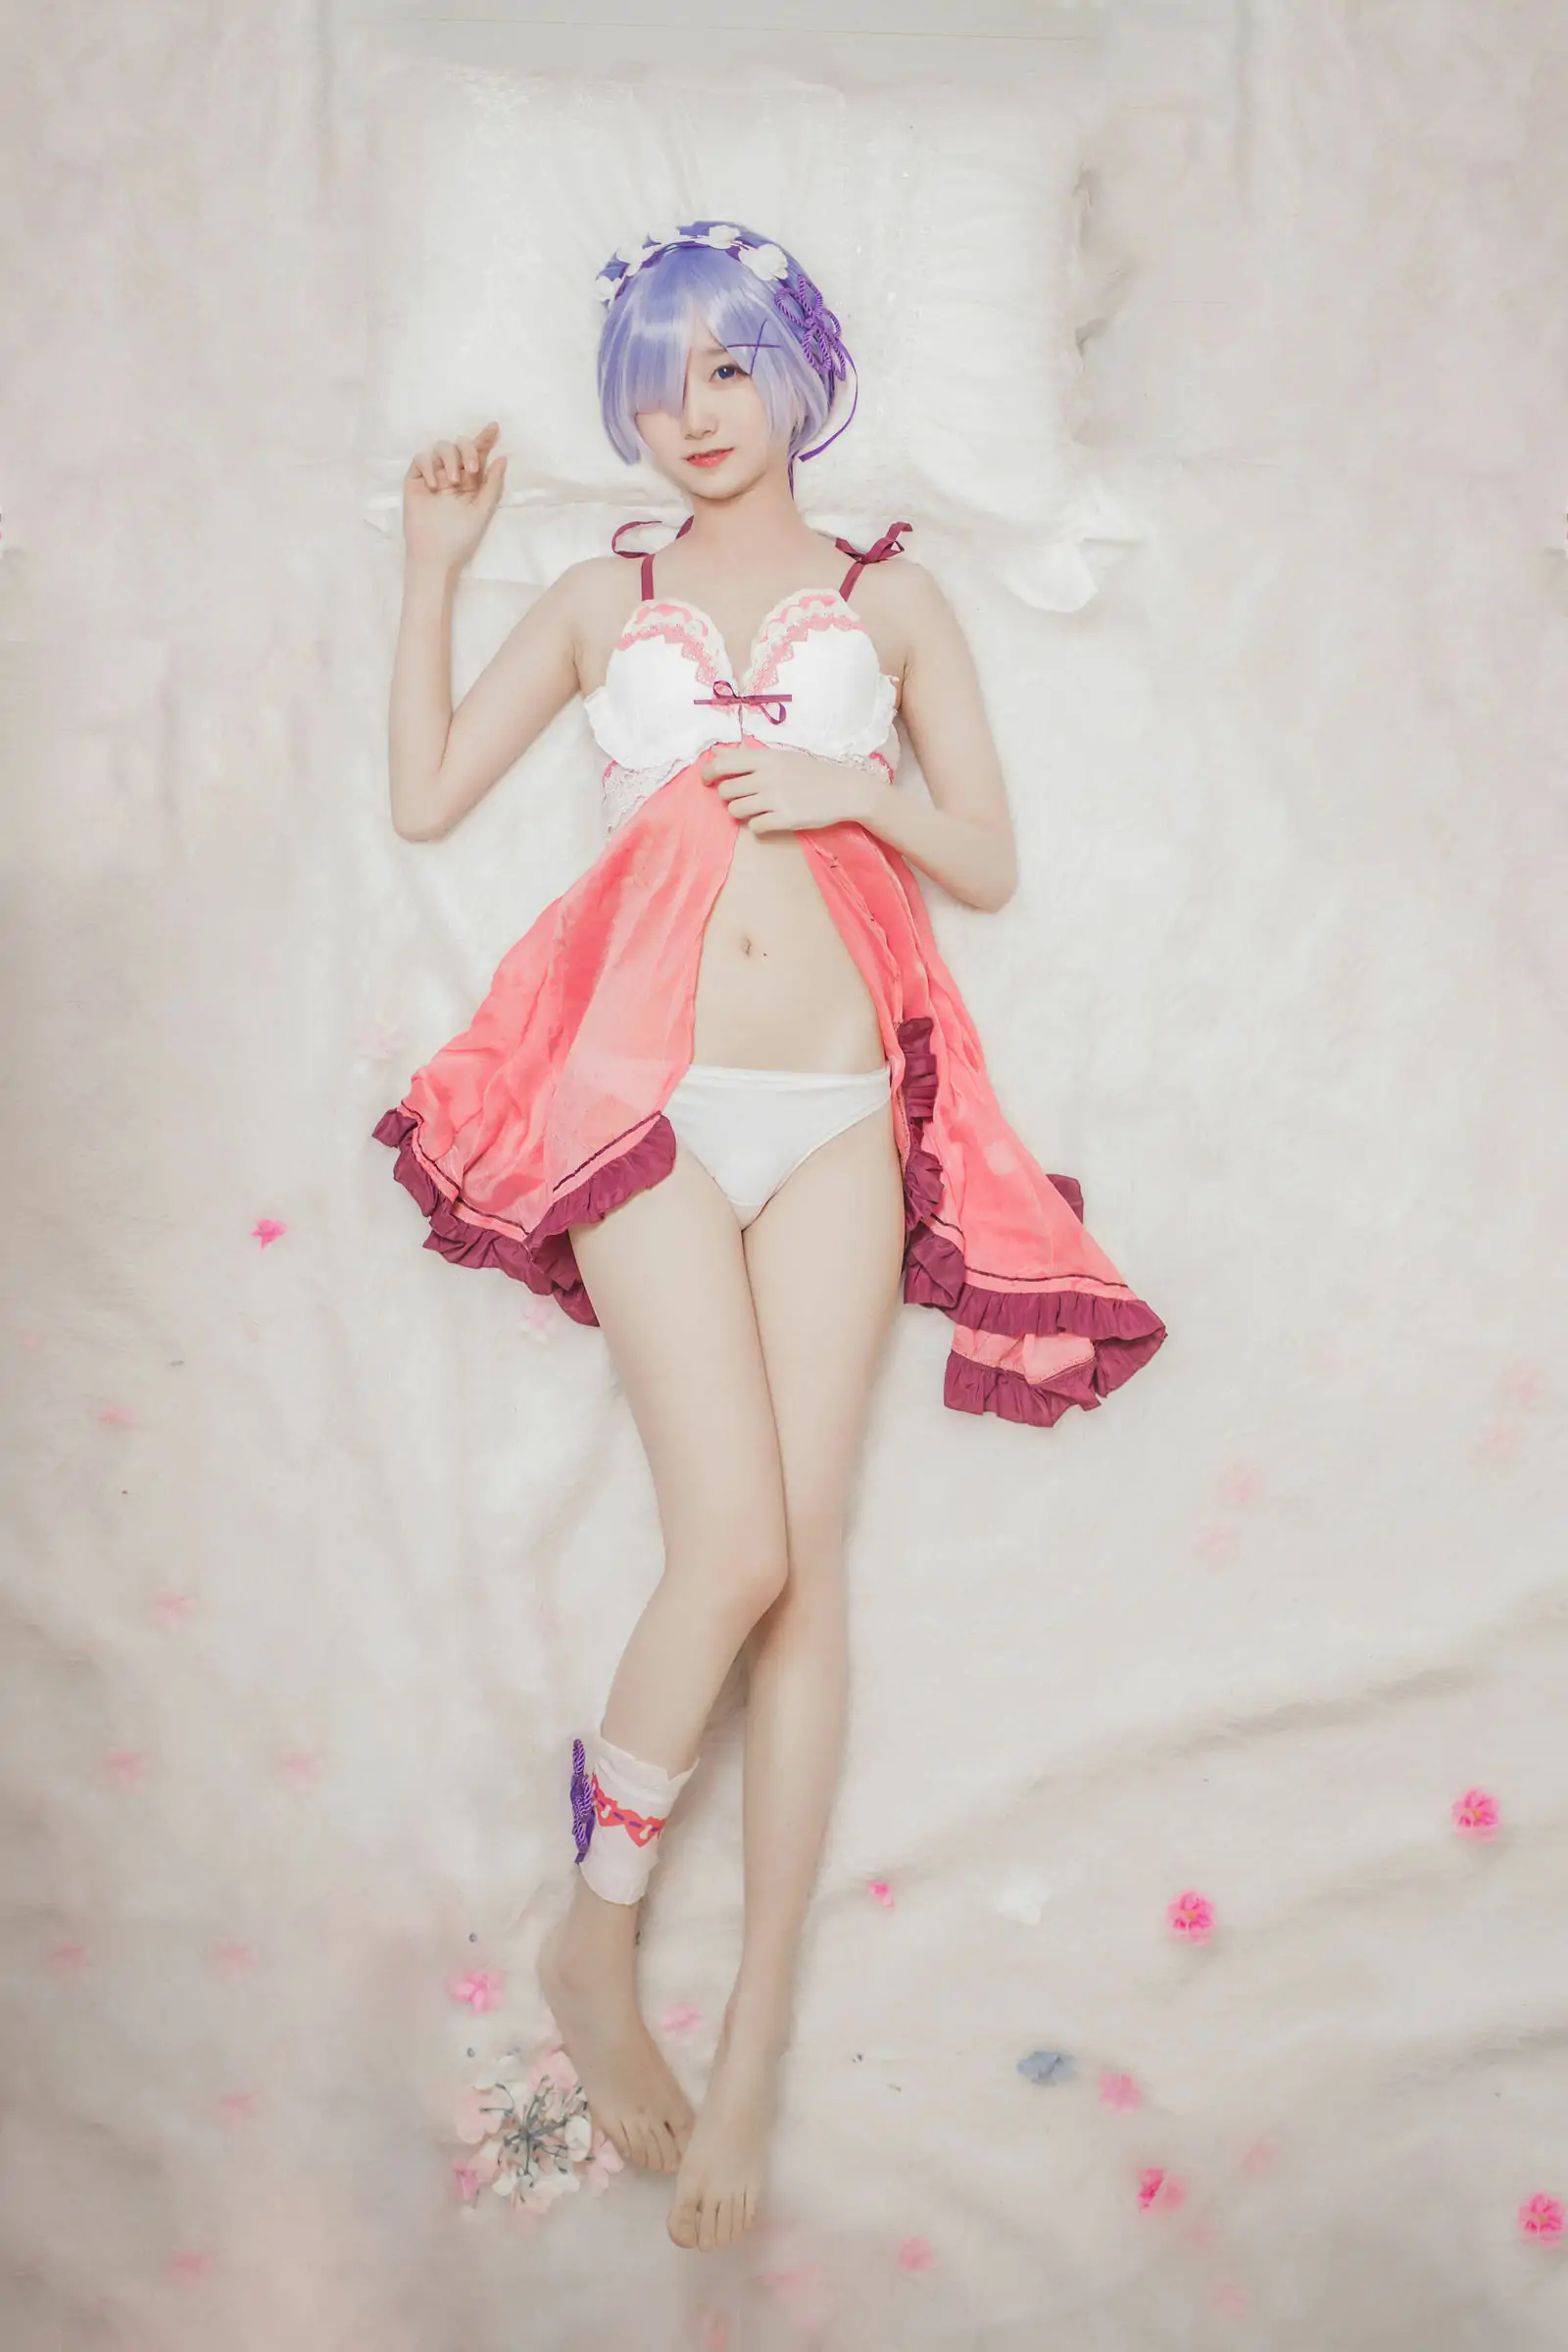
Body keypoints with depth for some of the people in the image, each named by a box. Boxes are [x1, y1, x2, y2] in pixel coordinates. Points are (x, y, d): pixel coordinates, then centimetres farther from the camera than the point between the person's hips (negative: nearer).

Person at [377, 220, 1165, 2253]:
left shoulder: (891, 600, 13)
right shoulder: (604, 601, 14)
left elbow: (991, 864, 10)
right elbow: (425, 795, 10)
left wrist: (853, 788, -7)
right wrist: (434, 565, 7)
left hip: (837, 1112, 1)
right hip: (650, 1096, -1)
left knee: (809, 1566, -1)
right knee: (738, 1548, -12)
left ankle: (754, 2049, 10)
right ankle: (596, 1931, 14)